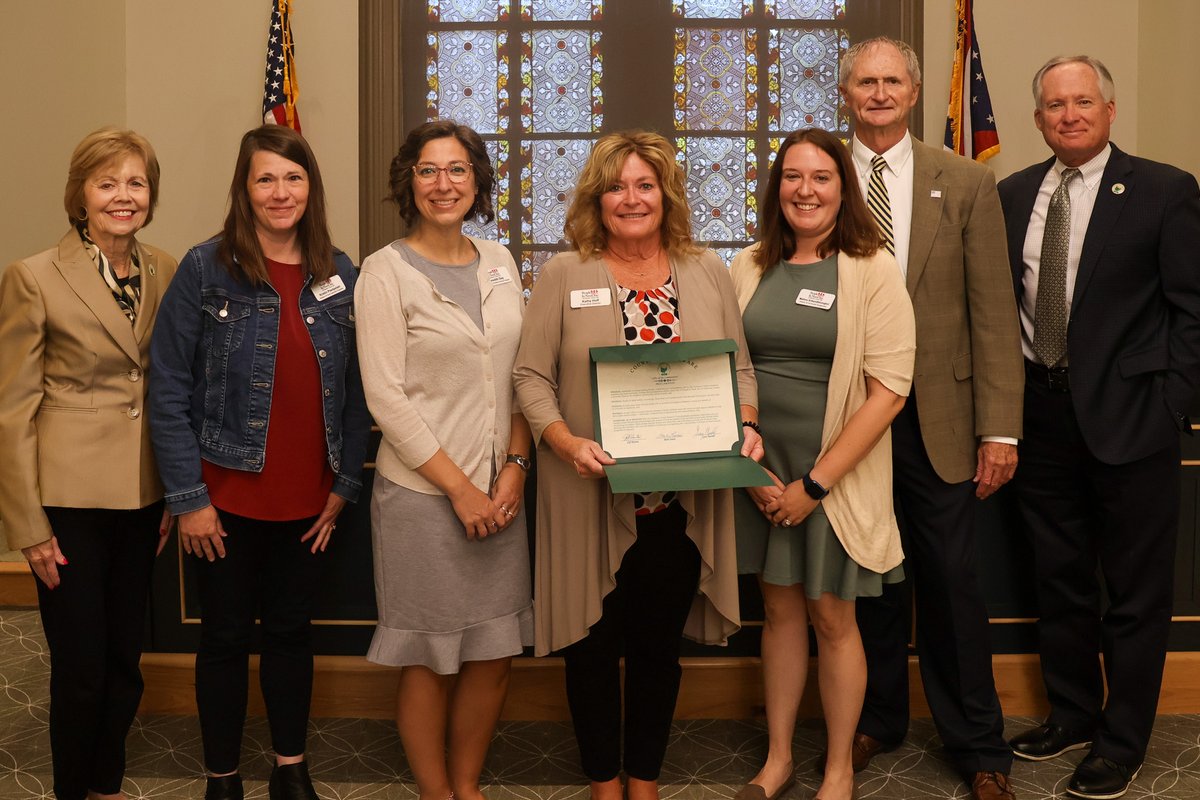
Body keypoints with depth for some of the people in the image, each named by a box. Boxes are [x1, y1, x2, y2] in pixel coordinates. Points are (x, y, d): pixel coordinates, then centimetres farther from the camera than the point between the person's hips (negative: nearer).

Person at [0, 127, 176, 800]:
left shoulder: (166, 273, 5)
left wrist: (176, 491, 7)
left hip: (143, 497, 4)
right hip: (70, 501, -4)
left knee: (125, 661, 15)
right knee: (81, 669, 5)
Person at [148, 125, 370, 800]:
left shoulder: (340, 276, 2)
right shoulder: (206, 269, -7)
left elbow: (356, 391, 5)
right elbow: (170, 392, -8)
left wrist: (345, 484, 1)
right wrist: (188, 496, -11)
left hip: (308, 497, 3)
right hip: (229, 492, -2)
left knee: (292, 630, 16)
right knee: (226, 635, 11)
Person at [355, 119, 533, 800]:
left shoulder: (499, 263, 9)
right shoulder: (387, 271, -6)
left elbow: (520, 375, 11)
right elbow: (386, 397, -11)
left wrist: (515, 467, -2)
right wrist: (459, 488, -12)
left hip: (498, 490, 5)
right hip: (422, 493, -5)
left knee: (494, 654, 10)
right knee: (430, 659, 6)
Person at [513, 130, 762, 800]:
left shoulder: (708, 273, 6)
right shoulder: (565, 275, -1)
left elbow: (739, 368, 9)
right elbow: (533, 376, -4)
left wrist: (745, 427, -9)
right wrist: (566, 442, -19)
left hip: (681, 500, 2)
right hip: (591, 499, -2)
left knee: (659, 644, 14)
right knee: (595, 643, 10)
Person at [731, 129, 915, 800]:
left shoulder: (874, 270, -8)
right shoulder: (749, 269, 4)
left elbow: (889, 389, -12)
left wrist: (815, 483, -13)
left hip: (838, 476, -3)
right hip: (761, 474, 3)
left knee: (831, 618, 7)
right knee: (780, 609, 13)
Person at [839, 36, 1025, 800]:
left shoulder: (967, 183, 1)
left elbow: (993, 311, -2)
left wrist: (1000, 428, -7)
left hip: (935, 415, -1)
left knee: (951, 581, 5)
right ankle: (877, 716, 33)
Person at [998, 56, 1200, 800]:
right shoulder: (1012, 194, 8)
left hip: (1128, 414, -4)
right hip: (1041, 411, 4)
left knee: (1135, 591, 6)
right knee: (1059, 577, 16)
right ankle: (1072, 713, 34)